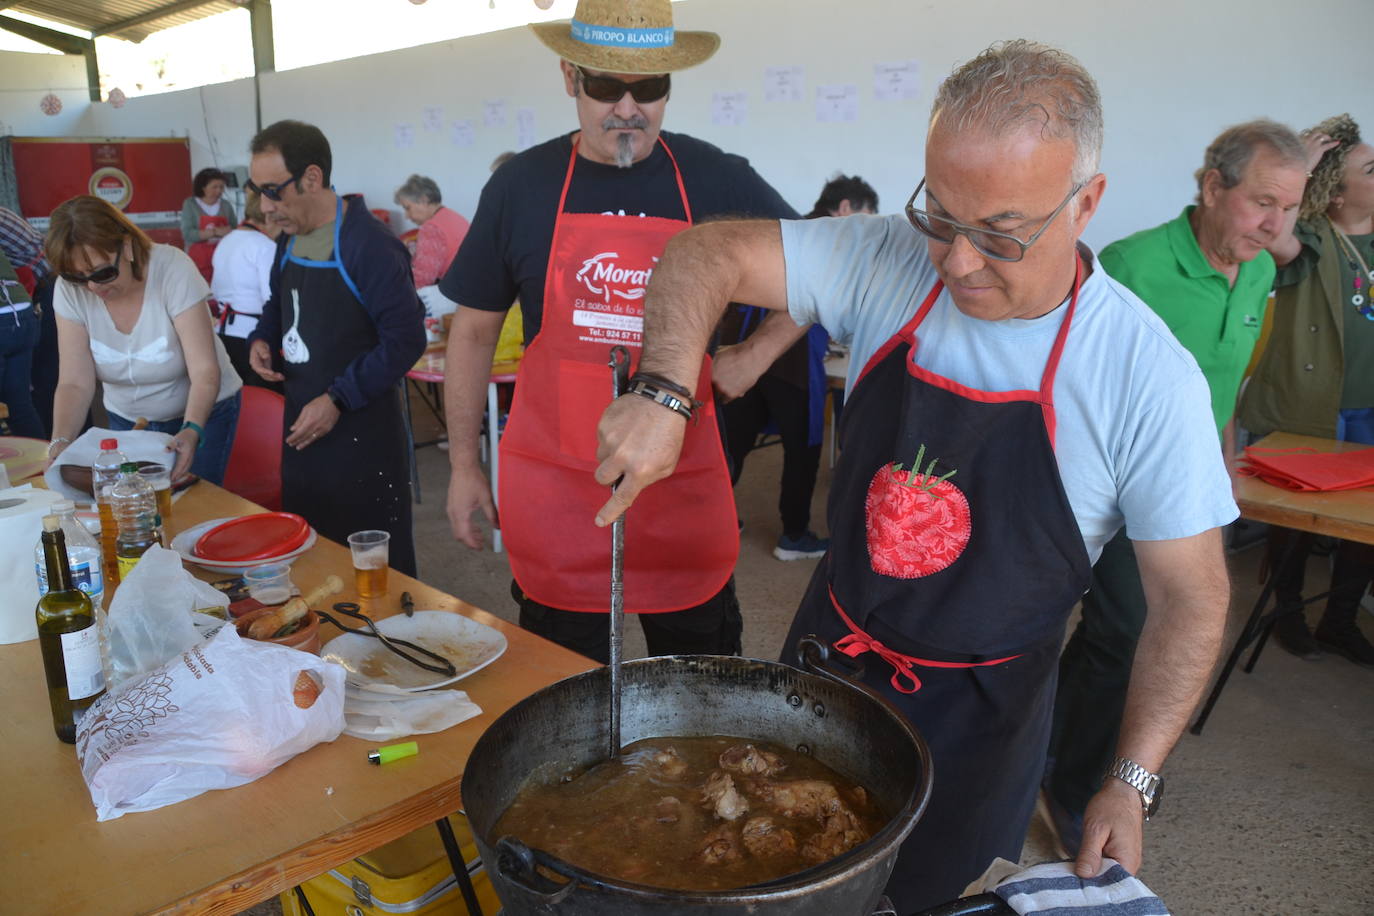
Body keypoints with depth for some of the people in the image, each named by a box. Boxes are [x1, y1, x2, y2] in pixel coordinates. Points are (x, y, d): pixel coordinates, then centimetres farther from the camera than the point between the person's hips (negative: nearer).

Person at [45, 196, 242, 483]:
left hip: (202, 411, -3)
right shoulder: (70, 290, -14)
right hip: (126, 420, 4)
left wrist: (191, 432, -43)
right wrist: (60, 443, -33)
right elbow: (75, 383, -15)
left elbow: (205, 372, -27)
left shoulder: (172, 270, -24)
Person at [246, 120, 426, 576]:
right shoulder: (289, 241, 8)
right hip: (300, 426, 8)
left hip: (361, 432, -8)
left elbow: (406, 340, -20)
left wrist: (338, 400, -20)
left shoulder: (368, 245, -18)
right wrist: (262, 339, 3)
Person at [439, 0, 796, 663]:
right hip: (554, 487, 1)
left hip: (684, 487, 0)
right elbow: (474, 331, 7)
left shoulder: (718, 181, -2)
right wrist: (463, 463, 7)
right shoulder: (521, 186, 0)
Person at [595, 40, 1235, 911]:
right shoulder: (884, 262, -15)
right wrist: (663, 391, -31)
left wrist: (1132, 782, -20)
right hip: (828, 645, 3)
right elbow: (706, 255, -13)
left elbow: (1192, 596, -14)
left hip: (979, 711, -2)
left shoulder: (1148, 376, -22)